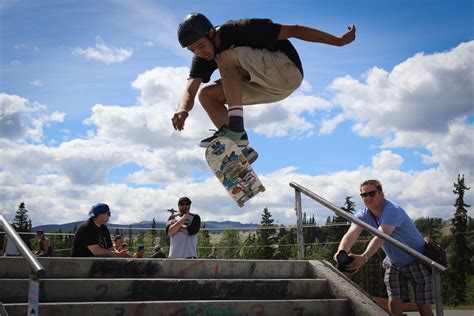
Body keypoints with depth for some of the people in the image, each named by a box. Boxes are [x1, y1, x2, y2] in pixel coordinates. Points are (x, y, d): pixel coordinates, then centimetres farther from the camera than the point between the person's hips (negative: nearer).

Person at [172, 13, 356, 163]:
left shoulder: (239, 30, -21)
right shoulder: (202, 58, -2)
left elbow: (292, 31, -19)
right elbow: (189, 91, -13)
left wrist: (339, 41, -18)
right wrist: (182, 110, -38)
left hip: (287, 70, -8)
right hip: (267, 87, 8)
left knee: (226, 59, -27)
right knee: (207, 95, -4)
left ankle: (236, 129, -34)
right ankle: (241, 149, -7)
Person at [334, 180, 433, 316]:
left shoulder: (392, 211, -30)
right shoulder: (363, 215, -10)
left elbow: (380, 237, -47)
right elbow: (350, 235, -28)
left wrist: (364, 257, -64)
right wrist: (341, 252, -51)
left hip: (416, 262, -6)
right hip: (394, 264, 6)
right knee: (394, 304, -5)